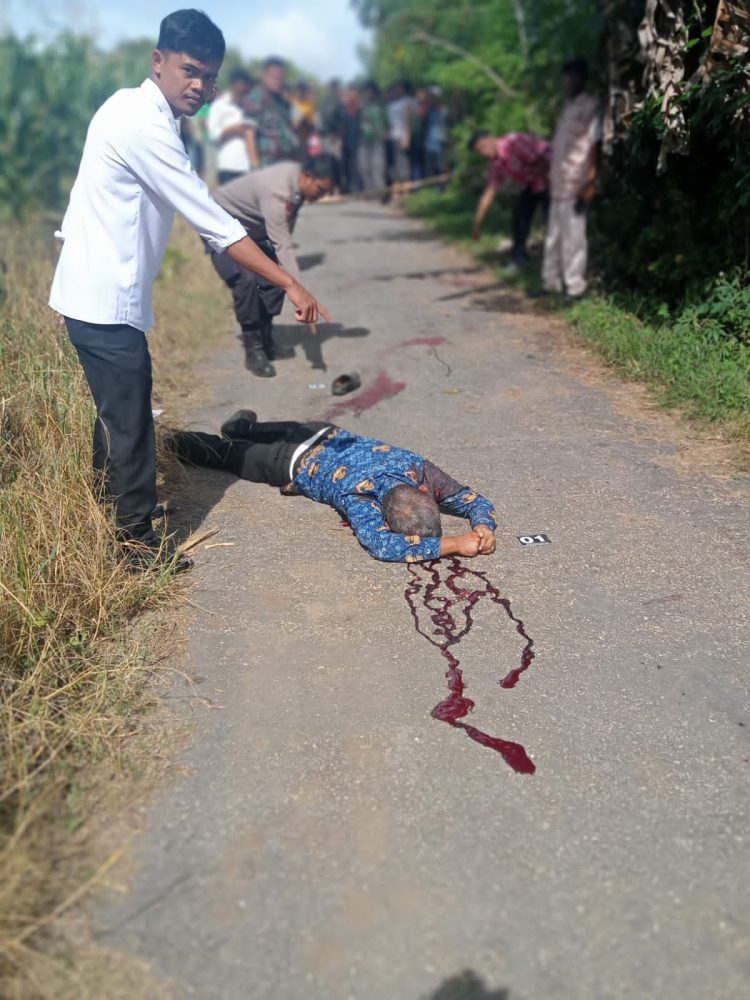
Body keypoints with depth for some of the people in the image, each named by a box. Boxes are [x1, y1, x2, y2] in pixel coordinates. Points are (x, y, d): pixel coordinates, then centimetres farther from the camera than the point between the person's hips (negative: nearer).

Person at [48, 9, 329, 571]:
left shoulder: (138, 112, 11)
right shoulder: (143, 125, -20)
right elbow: (212, 221, -25)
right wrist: (289, 283, -25)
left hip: (101, 292, 10)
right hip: (106, 300, -10)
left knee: (118, 415, 20)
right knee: (130, 422, -1)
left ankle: (108, 516, 36)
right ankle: (137, 539, 13)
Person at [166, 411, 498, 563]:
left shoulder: (421, 470, -33)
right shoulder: (360, 495, -47)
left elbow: (473, 500, -23)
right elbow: (382, 545, -62)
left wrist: (484, 527, -44)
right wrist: (452, 544, -60)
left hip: (332, 436, 5)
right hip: (297, 462, -5)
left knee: (293, 432, 37)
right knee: (234, 455, 21)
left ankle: (242, 425, 65)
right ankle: (181, 440, 46)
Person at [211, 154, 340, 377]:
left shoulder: (298, 180, -9)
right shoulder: (277, 191, -36)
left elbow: (284, 236, 4)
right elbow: (283, 246, -42)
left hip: (250, 226, 8)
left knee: (273, 279, -1)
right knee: (245, 280, -26)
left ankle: (265, 340, 13)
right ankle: (253, 350, -16)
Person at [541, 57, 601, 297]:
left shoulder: (589, 107, -7)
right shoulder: (568, 106, 17)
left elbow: (596, 145, -12)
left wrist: (590, 183, -18)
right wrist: (551, 175, 16)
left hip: (575, 185, -8)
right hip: (559, 183, 8)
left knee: (573, 237, -5)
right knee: (554, 236, 13)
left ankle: (575, 287, 1)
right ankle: (552, 282, 22)